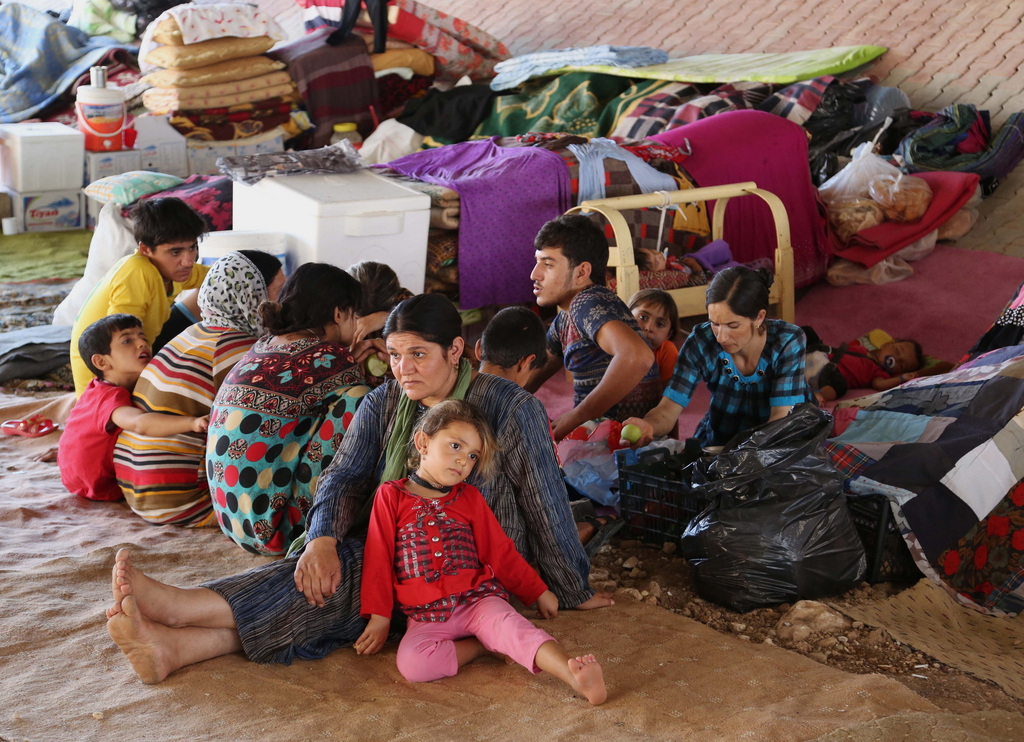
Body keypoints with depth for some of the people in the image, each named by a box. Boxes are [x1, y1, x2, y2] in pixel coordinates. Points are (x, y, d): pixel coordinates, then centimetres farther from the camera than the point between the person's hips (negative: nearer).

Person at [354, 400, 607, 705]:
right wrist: (379, 618, 3)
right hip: (427, 615, -1)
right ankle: (484, 645, -17)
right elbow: (378, 561, 6)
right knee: (411, 662, -32)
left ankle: (575, 674, -49)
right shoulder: (391, 496, 6)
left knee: (510, 625, -31)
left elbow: (501, 552, 19)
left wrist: (538, 593, 19)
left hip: (477, 599, 1)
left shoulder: (470, 498, 14)